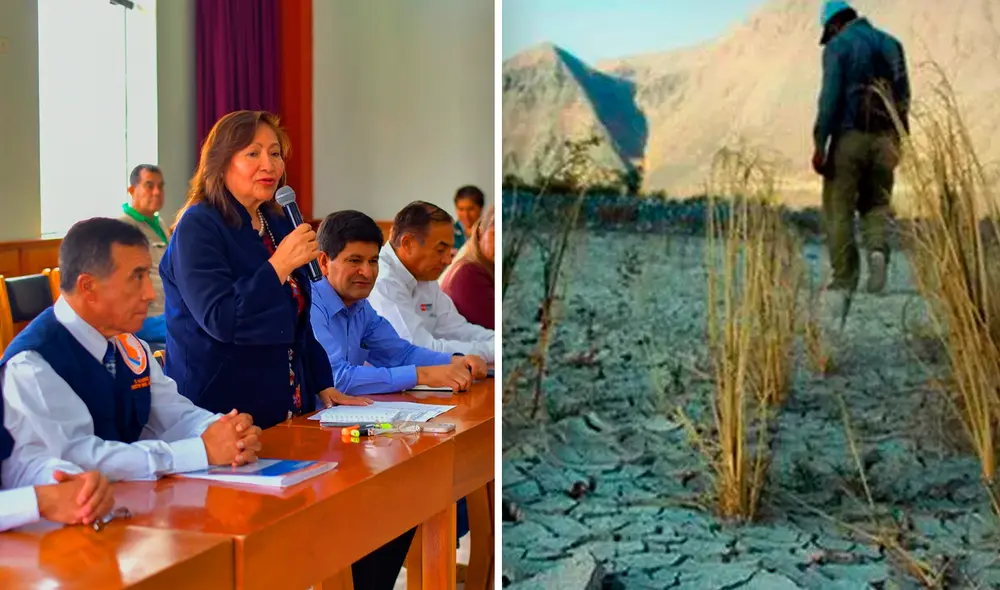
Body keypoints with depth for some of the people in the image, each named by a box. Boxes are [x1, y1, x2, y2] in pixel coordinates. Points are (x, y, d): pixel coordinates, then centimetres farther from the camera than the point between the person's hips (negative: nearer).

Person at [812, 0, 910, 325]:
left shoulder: (837, 47, -4)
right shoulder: (891, 43, 12)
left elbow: (830, 96, -14)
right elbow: (903, 96, 11)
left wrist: (820, 145, -13)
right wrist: (898, 140, 18)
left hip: (849, 137, -4)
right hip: (884, 139, 4)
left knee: (839, 211, 4)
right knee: (875, 205, 19)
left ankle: (843, 284, 1)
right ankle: (878, 250, -11)